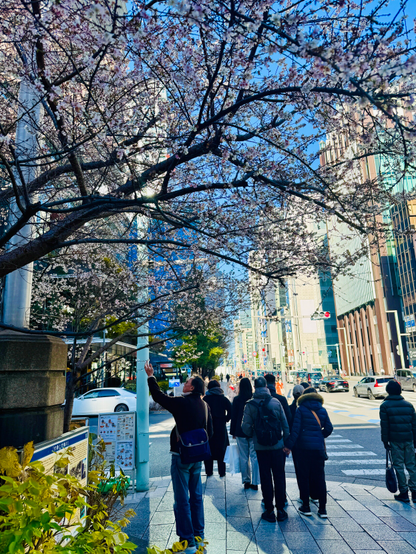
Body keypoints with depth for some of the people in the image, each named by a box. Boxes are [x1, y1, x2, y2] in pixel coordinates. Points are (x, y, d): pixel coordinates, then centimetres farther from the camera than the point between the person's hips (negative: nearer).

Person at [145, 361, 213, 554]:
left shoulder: (181, 402, -18)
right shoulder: (205, 406, 3)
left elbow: (158, 396, -9)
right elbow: (209, 431, 10)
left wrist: (151, 376, 2)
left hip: (181, 456, -7)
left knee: (182, 499, 2)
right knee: (196, 496, 19)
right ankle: (198, 534, 30)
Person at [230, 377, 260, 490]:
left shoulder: (237, 399, -6)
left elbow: (233, 416, -1)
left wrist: (233, 432, 8)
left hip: (241, 431, -1)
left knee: (243, 458, 8)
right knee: (254, 457, 6)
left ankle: (246, 481, 13)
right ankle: (255, 482, 7)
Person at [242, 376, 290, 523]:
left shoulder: (250, 405, -9)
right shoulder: (276, 402, -5)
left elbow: (246, 427, -7)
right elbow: (285, 424, -1)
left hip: (261, 447, -1)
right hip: (277, 445, 1)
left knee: (265, 478, 9)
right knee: (279, 477, 11)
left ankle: (269, 511, 16)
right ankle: (280, 510, 18)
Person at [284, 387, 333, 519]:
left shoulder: (301, 410, -5)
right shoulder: (322, 411, 5)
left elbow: (295, 429, -10)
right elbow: (329, 428, 5)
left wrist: (289, 445, -6)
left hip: (304, 447, -3)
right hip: (319, 448, 3)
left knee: (304, 477, 8)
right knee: (319, 477, 10)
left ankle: (306, 507, 14)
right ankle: (322, 509, 13)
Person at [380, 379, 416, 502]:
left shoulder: (385, 406, -4)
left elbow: (384, 425, -6)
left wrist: (385, 441, 1)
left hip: (395, 440, -3)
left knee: (399, 466, 4)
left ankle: (404, 493, 7)